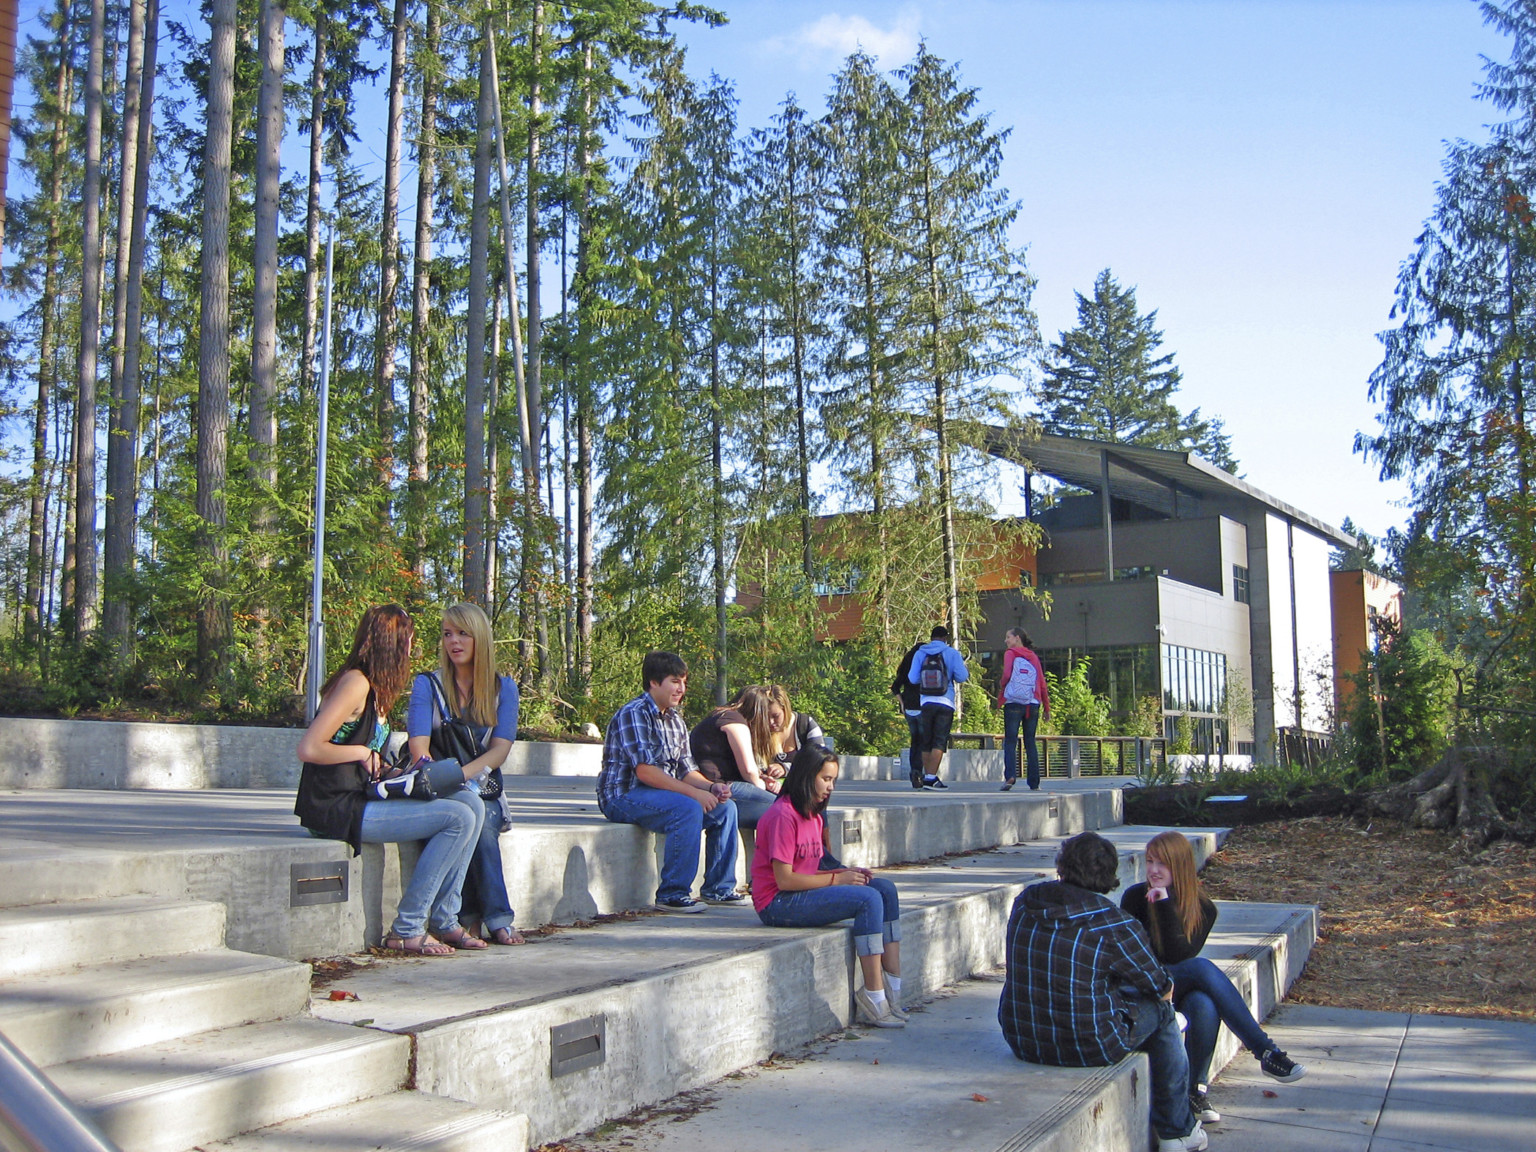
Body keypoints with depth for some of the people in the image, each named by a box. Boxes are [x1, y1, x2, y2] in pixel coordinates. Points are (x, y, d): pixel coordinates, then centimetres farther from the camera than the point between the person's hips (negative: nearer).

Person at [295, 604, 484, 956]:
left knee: (471, 804, 1)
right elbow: (309, 748, -21)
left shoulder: (374, 689, 18)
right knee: (458, 818, -17)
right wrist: (362, 753, -11)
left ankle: (443, 920, 1)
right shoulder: (355, 683, -12)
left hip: (364, 798, 10)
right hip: (338, 808, -10)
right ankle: (406, 930, -11)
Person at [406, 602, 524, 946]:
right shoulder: (427, 685, 5)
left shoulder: (503, 688, 9)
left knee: (481, 818, -34)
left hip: (483, 788, 1)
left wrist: (461, 775, -21)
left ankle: (470, 918, -28)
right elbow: (419, 748, -8)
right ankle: (497, 918, -30)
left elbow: (500, 749, -3)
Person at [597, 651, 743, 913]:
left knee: (726, 808, -1)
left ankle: (718, 889, 7)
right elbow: (645, 771, -24)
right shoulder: (634, 714, -15)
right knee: (689, 809, -32)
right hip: (623, 796, -9)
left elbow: (686, 771, 11)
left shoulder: (676, 720, 14)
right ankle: (672, 895, -24)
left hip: (662, 794, 9)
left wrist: (711, 787, -10)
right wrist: (694, 792, -26)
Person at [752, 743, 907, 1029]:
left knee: (885, 888, -4)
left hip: (802, 897, 10)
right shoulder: (783, 815, -15)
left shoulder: (813, 816, 16)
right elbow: (785, 879, -20)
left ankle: (893, 988, -10)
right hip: (778, 904, -10)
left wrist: (845, 872, -3)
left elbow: (807, 871, 13)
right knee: (869, 899, -22)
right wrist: (837, 879, -14)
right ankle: (875, 1001, -22)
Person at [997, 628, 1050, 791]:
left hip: (1013, 702, -4)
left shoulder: (1010, 654, 2)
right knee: (1030, 743, 8)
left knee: (1010, 741, -4)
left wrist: (1001, 686, 9)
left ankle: (1010, 775, -23)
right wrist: (1046, 707, 15)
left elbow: (1006, 675, -12)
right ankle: (1034, 783, 5)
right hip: (1033, 704, 4)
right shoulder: (1033, 657, 14)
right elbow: (1042, 682, 11)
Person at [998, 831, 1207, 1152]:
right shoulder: (1115, 925, -19)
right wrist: (1165, 988, 20)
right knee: (1161, 1009, 19)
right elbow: (1160, 988, -6)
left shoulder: (1025, 901, -5)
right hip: (1089, 1047, -5)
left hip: (1022, 1041, 6)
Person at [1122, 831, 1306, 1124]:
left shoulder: (1202, 908, -1)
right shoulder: (1135, 897, -3)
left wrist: (1166, 905, -21)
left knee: (1205, 1006, -37)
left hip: (1181, 988, 2)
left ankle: (1194, 1090, -22)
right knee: (1202, 967, -32)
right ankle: (1266, 1052, -34)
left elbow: (1178, 954, -15)